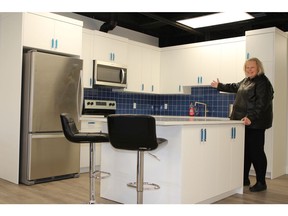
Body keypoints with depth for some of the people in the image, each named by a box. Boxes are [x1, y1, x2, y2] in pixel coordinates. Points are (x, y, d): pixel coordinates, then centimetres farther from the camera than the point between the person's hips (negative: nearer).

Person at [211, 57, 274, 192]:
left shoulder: (262, 82, -11)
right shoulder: (246, 81, 16)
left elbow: (262, 103, -21)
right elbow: (235, 87, 36)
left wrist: (251, 117, -31)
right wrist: (219, 86, 46)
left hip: (255, 124, -9)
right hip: (244, 122, 9)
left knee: (256, 152, -4)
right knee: (245, 151, 14)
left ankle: (261, 182, 8)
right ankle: (244, 179, 26)